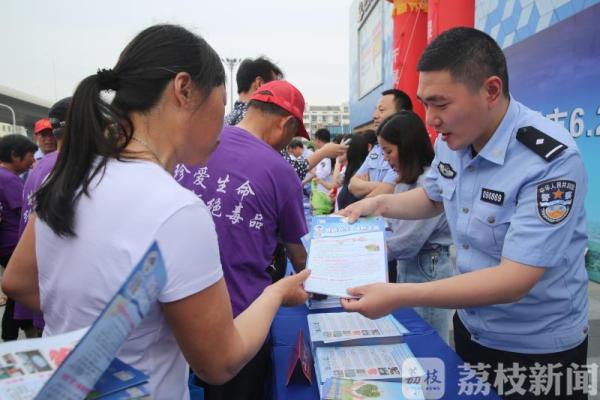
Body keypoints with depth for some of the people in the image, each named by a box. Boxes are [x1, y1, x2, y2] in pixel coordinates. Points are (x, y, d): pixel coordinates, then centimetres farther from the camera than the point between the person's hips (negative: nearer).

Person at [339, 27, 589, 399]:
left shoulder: (550, 161, -29)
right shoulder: (452, 140, -7)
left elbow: (514, 280, -33)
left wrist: (399, 295, -36)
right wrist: (379, 203, -5)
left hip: (539, 347, -6)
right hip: (469, 325, 7)